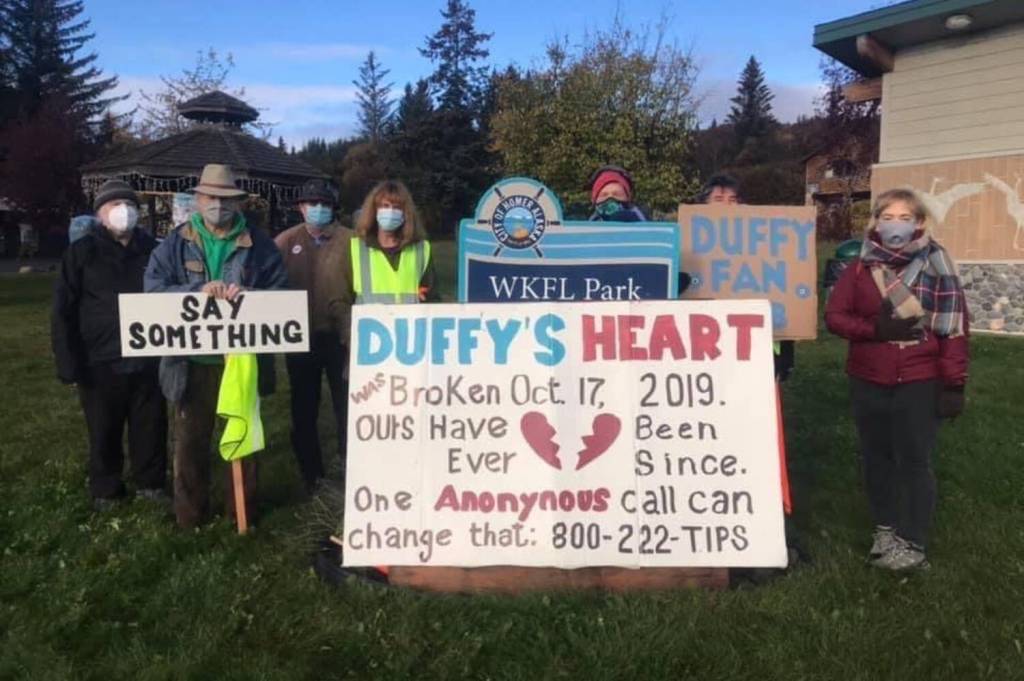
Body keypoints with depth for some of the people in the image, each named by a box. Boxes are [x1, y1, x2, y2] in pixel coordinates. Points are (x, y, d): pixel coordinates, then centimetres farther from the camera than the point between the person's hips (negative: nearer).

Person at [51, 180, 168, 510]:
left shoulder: (151, 248, 5)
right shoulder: (82, 251, -2)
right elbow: (63, 312, -4)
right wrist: (69, 364, -10)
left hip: (147, 360, 2)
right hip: (101, 363, -2)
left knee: (151, 427, 11)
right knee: (105, 433, 11)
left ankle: (150, 483, 29)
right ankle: (105, 491, 29)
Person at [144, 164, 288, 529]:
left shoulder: (258, 243, 2)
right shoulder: (176, 242, 3)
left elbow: (281, 292, -2)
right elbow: (153, 288, -7)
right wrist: (198, 291, -22)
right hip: (192, 359, 1)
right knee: (190, 438, 12)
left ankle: (242, 507, 29)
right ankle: (189, 509, 27)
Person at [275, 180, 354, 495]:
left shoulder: (349, 241, -2)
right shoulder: (286, 242, 1)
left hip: (340, 336, -1)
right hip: (301, 338, 2)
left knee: (347, 404, 9)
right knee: (304, 409, 13)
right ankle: (311, 474, 29)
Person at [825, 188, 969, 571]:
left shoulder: (935, 267, -4)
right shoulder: (860, 268, 2)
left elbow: (955, 326, -4)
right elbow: (834, 316, -1)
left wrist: (953, 383, -8)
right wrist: (875, 329, -18)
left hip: (919, 383, -3)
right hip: (868, 382, 3)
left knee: (915, 462, 1)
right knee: (876, 458, 12)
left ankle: (913, 544, 13)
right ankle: (885, 529, 29)